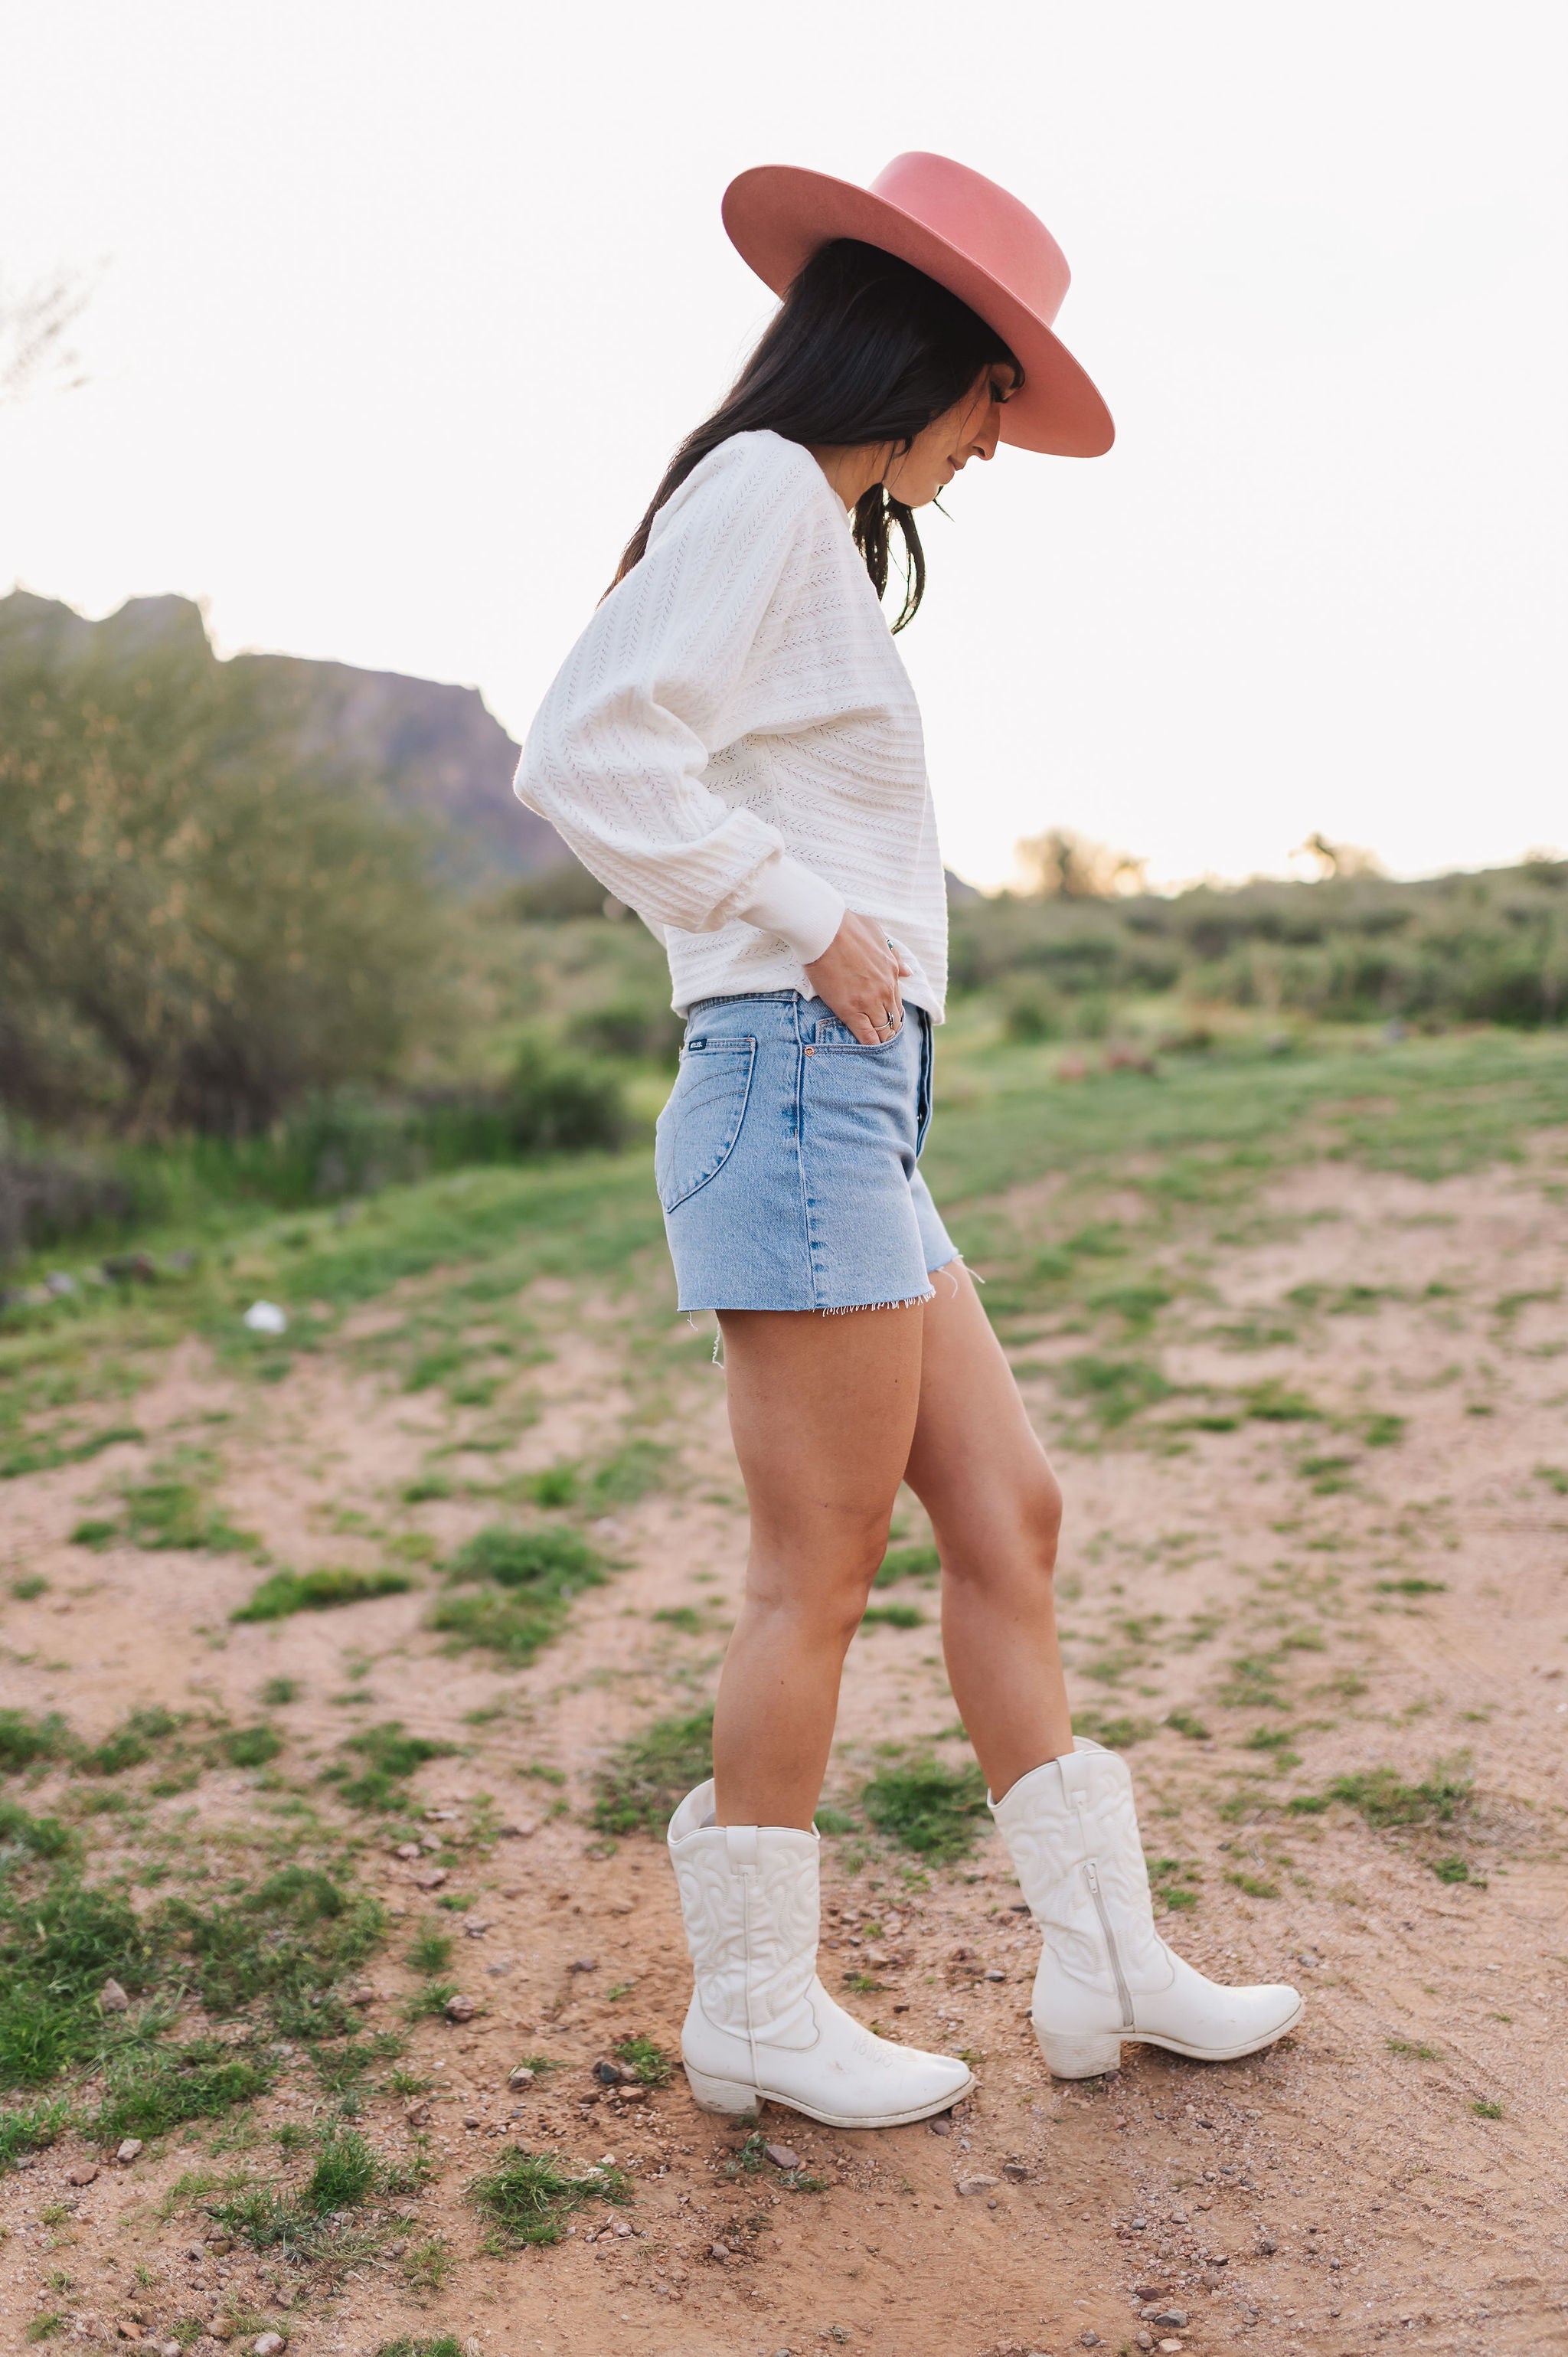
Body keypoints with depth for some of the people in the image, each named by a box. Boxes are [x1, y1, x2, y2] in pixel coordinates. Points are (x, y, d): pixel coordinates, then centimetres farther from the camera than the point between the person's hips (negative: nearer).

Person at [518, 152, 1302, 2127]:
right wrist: (811, 925, -13)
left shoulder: (818, 537, 25)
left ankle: (1103, 1964, 18)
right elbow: (585, 757, -18)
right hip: (799, 1082, -10)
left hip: (851, 1115, 10)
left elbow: (718, 811, 24)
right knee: (820, 1569, -3)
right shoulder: (765, 490, -5)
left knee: (1009, 1520, 9)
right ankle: (752, 2009, 13)